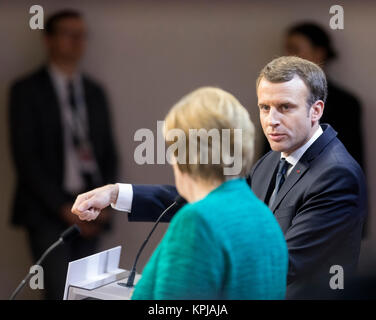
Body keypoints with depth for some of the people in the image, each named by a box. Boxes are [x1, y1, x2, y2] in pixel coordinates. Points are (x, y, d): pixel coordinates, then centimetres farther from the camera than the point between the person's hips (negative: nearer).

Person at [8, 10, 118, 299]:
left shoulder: (95, 92, 14)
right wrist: (63, 207, -13)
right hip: (48, 211, -4)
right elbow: (25, 157, -7)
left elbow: (108, 153, 15)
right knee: (59, 294, -12)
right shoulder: (27, 90, -1)